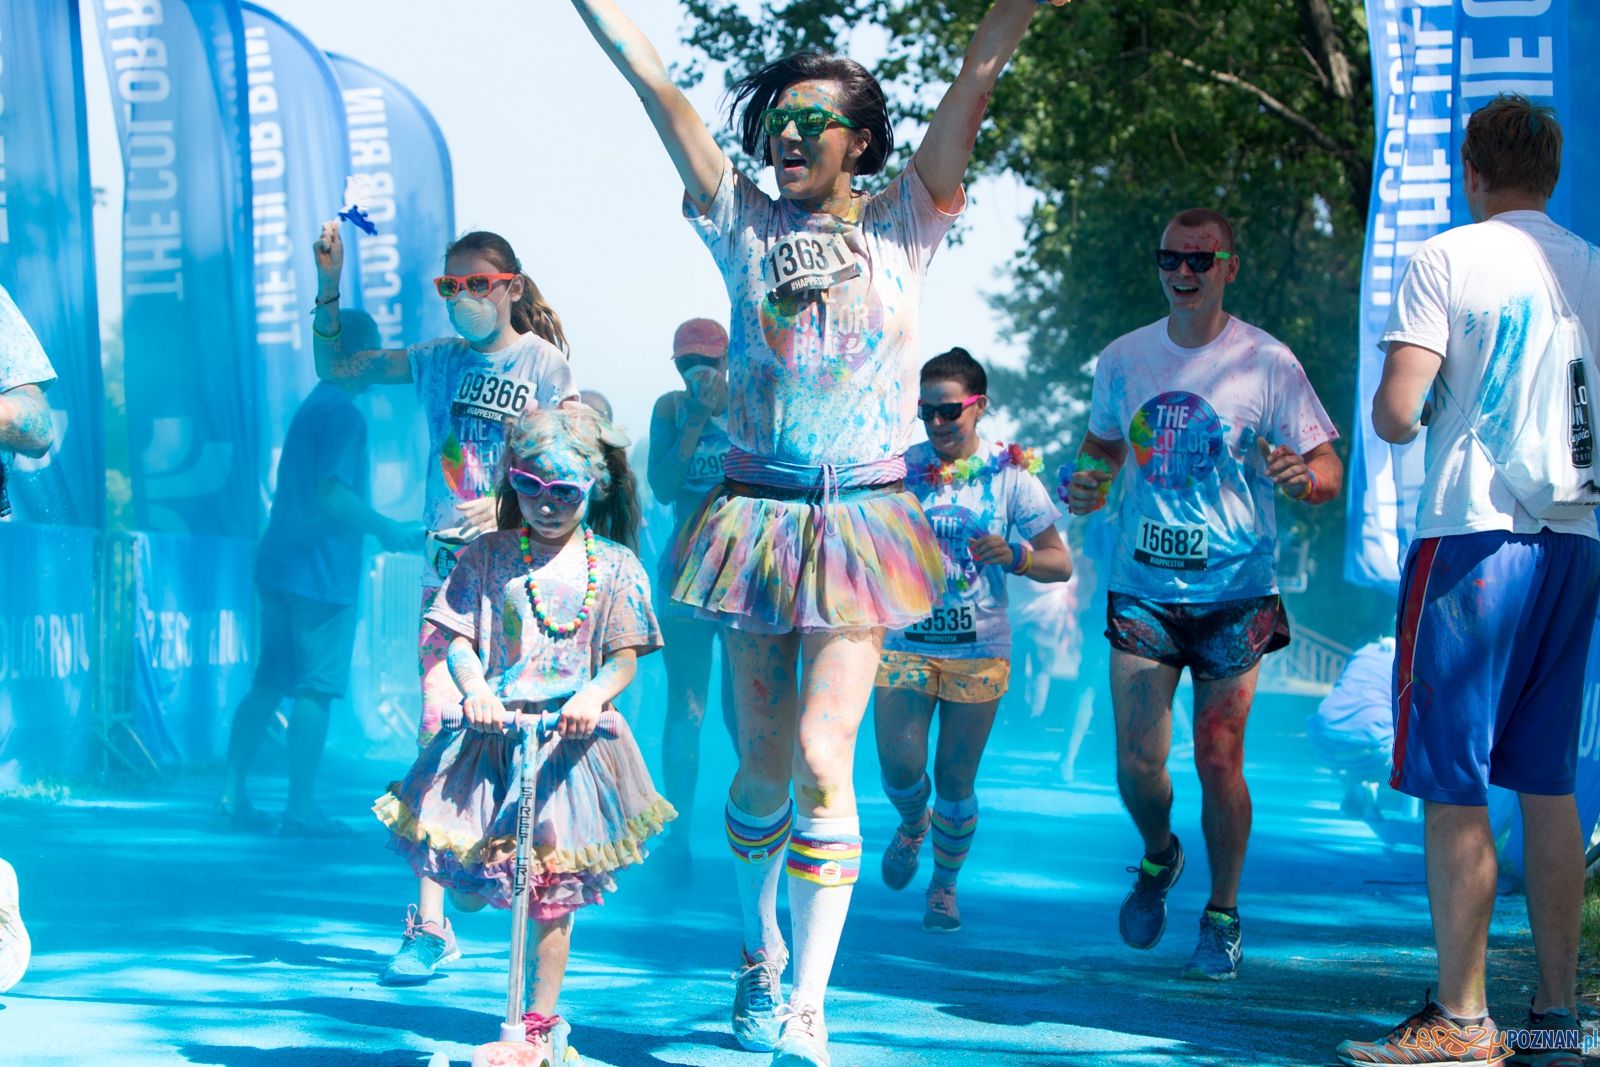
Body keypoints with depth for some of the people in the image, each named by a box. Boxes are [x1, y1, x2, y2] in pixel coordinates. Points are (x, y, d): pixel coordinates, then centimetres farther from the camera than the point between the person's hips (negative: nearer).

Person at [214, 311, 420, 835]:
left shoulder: (308, 408, 18)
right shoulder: (343, 414, -12)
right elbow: (331, 494, -22)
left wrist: (374, 526, 26)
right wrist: (386, 529, -13)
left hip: (278, 566, 9)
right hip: (321, 573, -9)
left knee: (268, 684, 12)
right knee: (316, 688, -5)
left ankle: (231, 797, 11)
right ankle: (300, 810, -4)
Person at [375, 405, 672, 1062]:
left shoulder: (613, 566, 5)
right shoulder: (488, 557, 8)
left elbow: (623, 658, 1)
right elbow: (459, 640, 3)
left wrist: (592, 697, -20)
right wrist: (474, 689, -18)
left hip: (571, 738, -2)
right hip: (494, 731, 2)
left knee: (550, 889, -2)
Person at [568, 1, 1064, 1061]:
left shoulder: (902, 227, 3)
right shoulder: (745, 224, 7)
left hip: (863, 520, -2)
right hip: (758, 512, 2)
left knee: (822, 756, -12)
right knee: (763, 763, 7)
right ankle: (762, 953, 31)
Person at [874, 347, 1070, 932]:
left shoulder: (1010, 474, -2)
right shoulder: (900, 468, 1)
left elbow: (1060, 563, 0)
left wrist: (1013, 556, -19)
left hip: (978, 648, -1)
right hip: (904, 639, 1)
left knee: (955, 780, 1)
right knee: (900, 769, -8)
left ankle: (945, 884, 25)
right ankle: (912, 826, 28)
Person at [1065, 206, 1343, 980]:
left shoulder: (1267, 364, -4)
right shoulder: (1122, 361, 6)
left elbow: (1330, 471, -3)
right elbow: (1101, 447, 21)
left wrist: (1302, 474, -26)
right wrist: (1086, 485, -2)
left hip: (1233, 595, -2)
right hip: (1142, 590, 2)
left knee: (1218, 760, -4)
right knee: (1137, 762, -3)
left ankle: (1223, 915, 15)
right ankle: (1158, 857, 29)